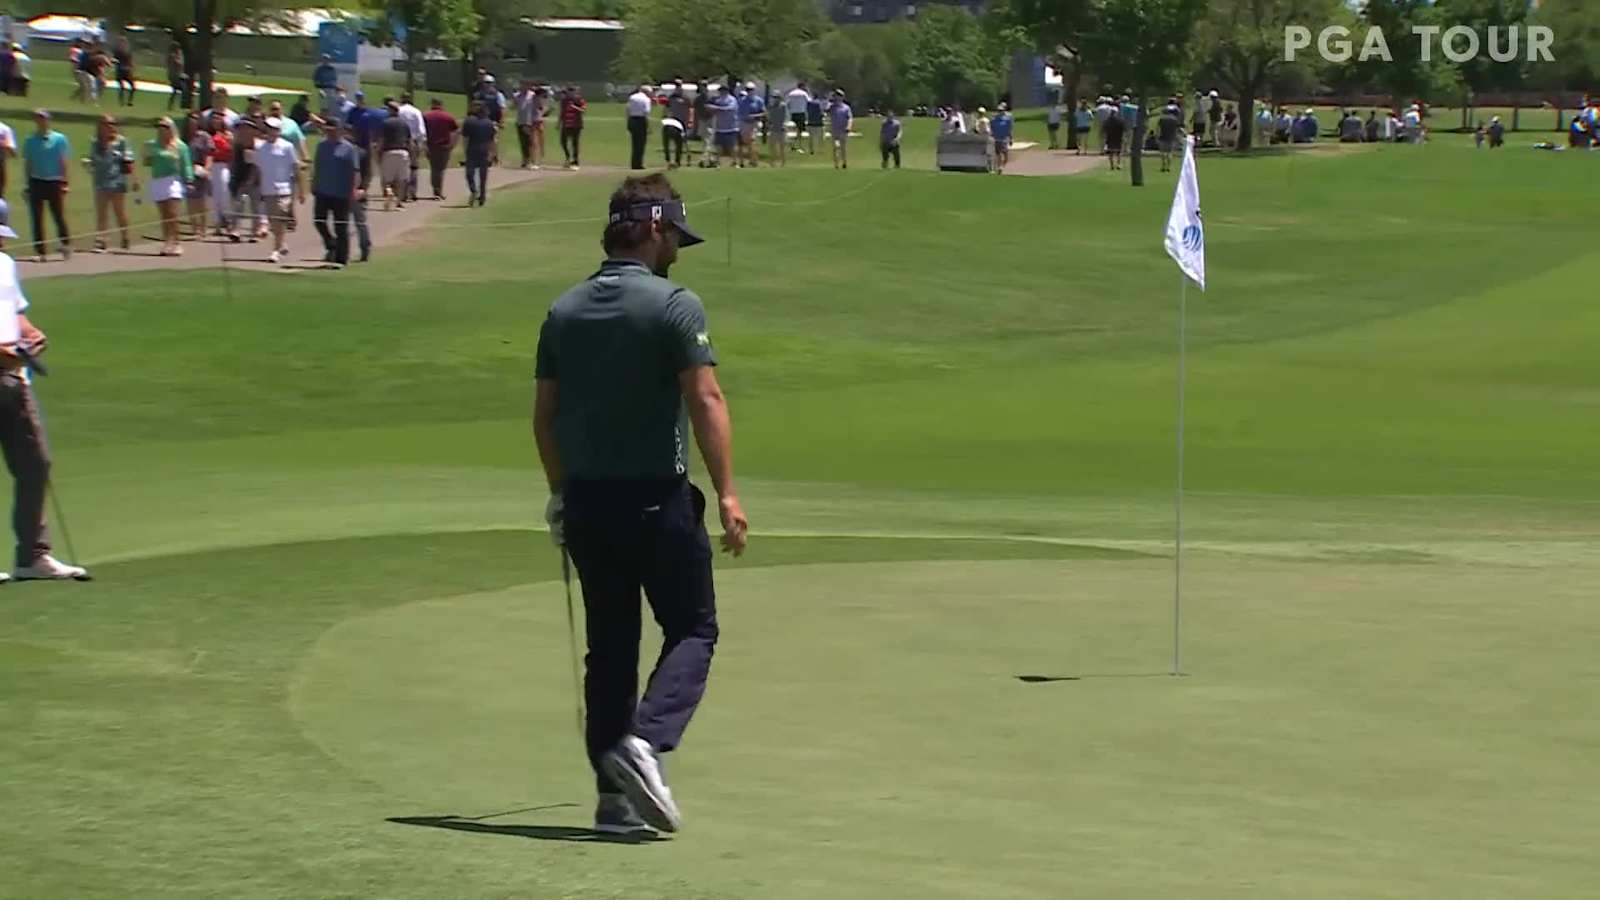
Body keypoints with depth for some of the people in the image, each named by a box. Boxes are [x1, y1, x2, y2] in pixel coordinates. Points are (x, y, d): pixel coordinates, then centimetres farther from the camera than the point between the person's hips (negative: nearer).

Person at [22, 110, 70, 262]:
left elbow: (63, 162, -1)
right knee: (37, 219, 0)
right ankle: (39, 251, 4)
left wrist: (65, 183, -6)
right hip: (36, 182, 2)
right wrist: (28, 183, 7)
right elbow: (27, 163, 10)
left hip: (54, 182, -2)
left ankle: (66, 244, 16)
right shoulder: (30, 141, 7)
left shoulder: (59, 139, 0)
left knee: (59, 216, -2)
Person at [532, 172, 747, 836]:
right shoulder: (675, 305, -10)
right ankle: (645, 740, -18)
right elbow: (705, 401, -16)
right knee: (692, 629, 6)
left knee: (609, 643, 11)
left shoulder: (563, 311, 7)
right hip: (657, 496, -6)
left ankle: (613, 795, 10)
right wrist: (727, 493, -13)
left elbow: (543, 414, 10)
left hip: (584, 499, 6)